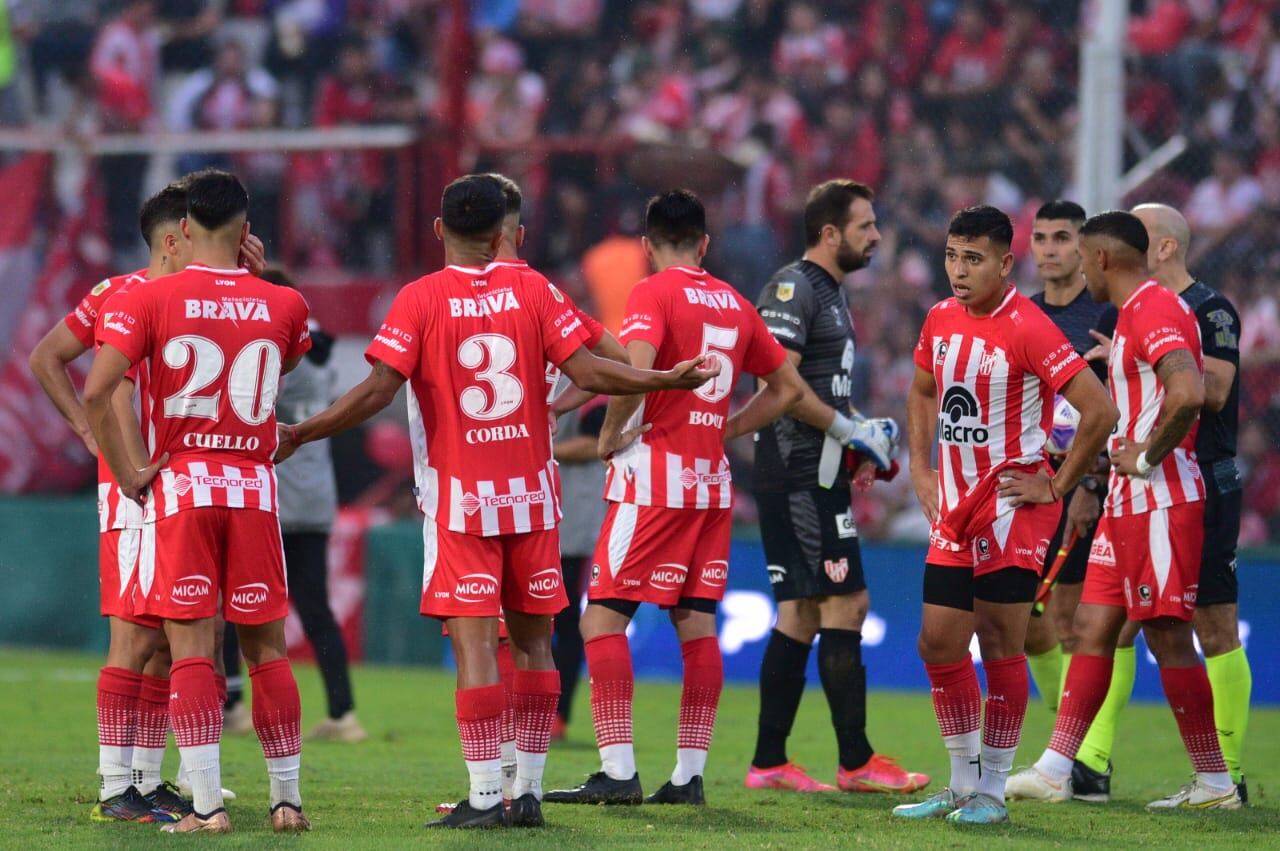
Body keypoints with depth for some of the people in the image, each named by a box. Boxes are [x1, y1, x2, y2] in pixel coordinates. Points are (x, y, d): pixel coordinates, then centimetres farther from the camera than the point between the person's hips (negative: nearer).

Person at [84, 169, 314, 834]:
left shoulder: (148, 299, -4)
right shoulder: (281, 304, 3)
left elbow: (96, 391, -14)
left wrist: (126, 473, -5)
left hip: (178, 486, -2)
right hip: (254, 488, 2)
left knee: (190, 647, -2)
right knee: (266, 647, 10)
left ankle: (207, 803, -9)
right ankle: (287, 798, 13)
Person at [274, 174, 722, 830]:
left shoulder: (420, 300, -5)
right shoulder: (532, 289, 2)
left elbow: (379, 388, -12)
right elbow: (585, 371, -2)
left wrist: (299, 435, -5)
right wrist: (668, 381, 10)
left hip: (458, 501, -3)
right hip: (531, 494, 3)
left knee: (474, 645, -6)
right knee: (532, 642, 11)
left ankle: (484, 796, -10)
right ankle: (528, 792, 12)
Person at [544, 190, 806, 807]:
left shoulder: (653, 294, -6)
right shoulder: (734, 304, 14)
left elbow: (636, 368, -25)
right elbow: (787, 387, 23)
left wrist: (613, 433, -11)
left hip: (655, 479, -7)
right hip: (712, 483, 7)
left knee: (603, 617, -5)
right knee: (697, 625, 8)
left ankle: (618, 771, -14)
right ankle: (689, 774, 7)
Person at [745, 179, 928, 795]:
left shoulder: (829, 291, 19)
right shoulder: (793, 288, -12)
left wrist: (859, 432, 12)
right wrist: (846, 428, -14)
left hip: (817, 477, 10)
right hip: (800, 475, -10)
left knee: (802, 614, 9)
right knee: (844, 605, -9)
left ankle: (769, 762, 11)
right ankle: (856, 762, -7)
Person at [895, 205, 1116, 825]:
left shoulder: (1027, 328, -16)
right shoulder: (941, 319, 7)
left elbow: (1100, 409, -19)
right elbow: (923, 393, 26)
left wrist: (1057, 485, -14)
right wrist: (920, 469, 14)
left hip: (1012, 504, -8)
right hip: (954, 507, 8)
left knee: (1000, 644, -4)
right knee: (938, 642, 8)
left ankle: (992, 791, 4)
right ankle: (963, 784, 20)